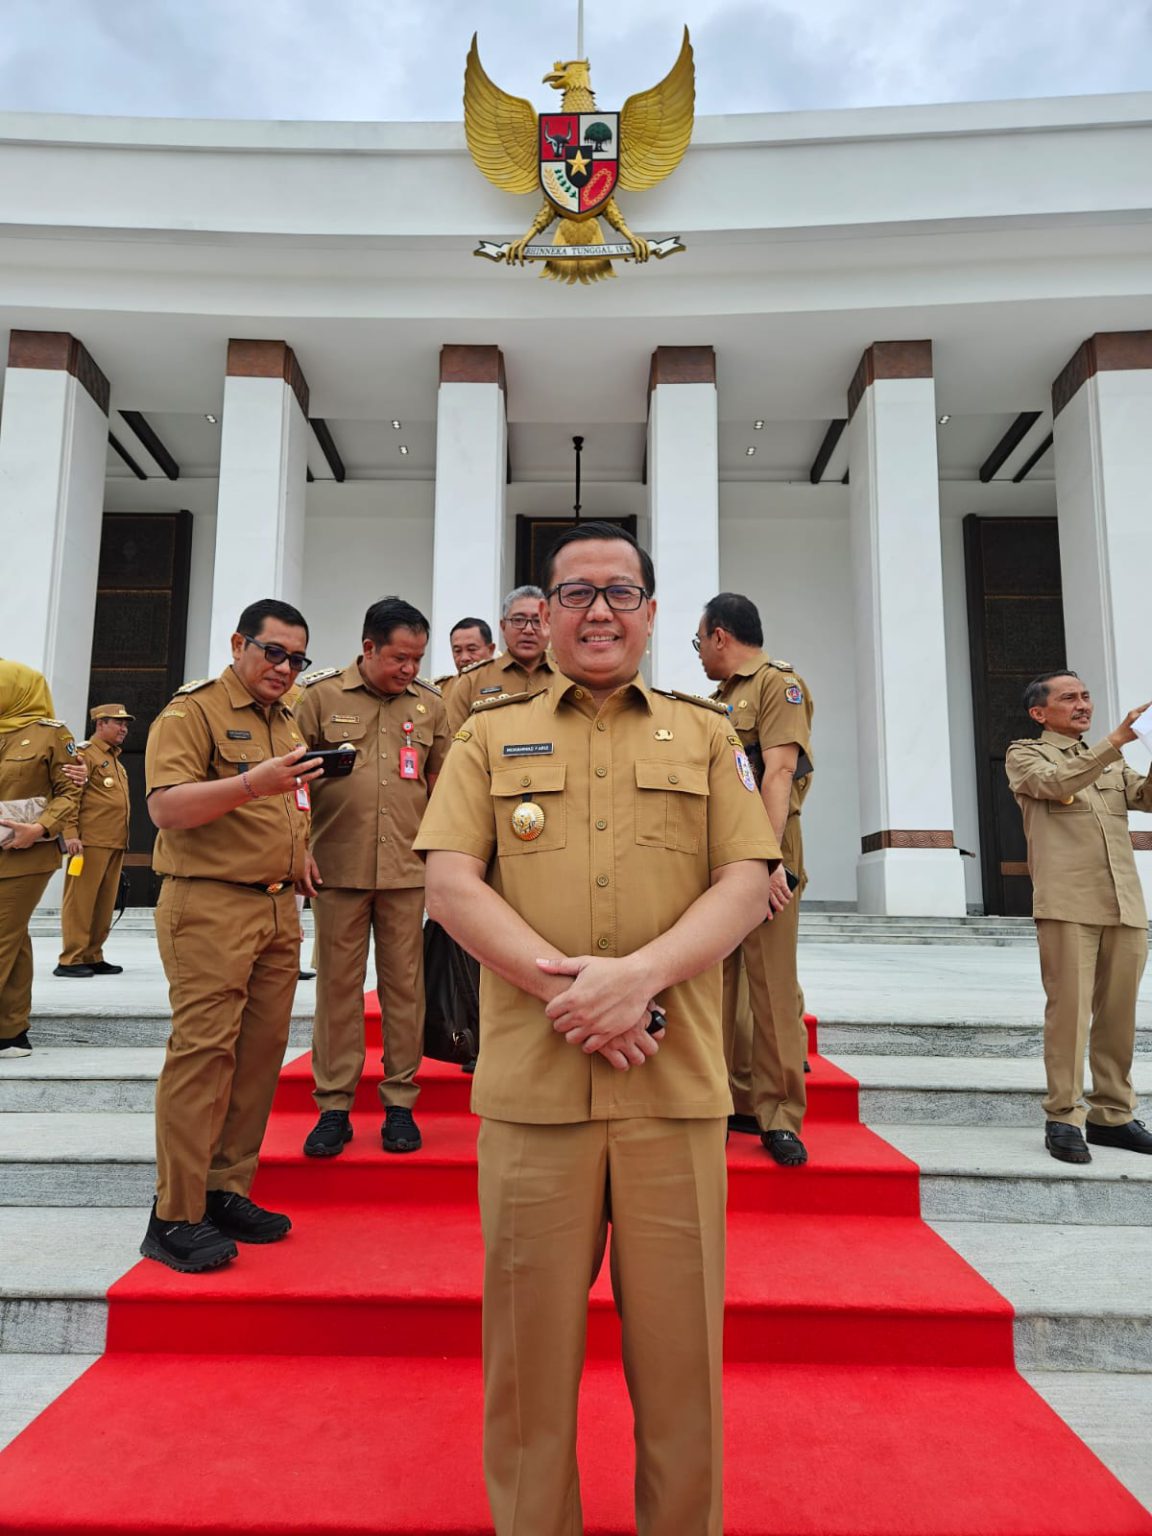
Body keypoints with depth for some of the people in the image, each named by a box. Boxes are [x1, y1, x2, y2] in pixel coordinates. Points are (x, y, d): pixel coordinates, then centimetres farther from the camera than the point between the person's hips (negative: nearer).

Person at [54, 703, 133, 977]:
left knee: (105, 903, 10)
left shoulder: (115, 759, 22)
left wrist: (122, 841, 17)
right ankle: (71, 960, -1)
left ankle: (93, 957, 17)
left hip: (115, 843, 9)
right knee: (80, 900, -5)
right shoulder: (83, 753, -5)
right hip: (91, 841, -9)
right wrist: (71, 834, -21)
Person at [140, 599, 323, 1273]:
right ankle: (176, 1218, 1)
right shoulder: (192, 711, -4)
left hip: (279, 908, 7)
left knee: (262, 1051, 6)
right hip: (209, 906, -7)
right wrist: (251, 784, -29)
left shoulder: (287, 722, 20)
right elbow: (167, 808, -17)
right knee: (203, 1050, -8)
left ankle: (227, 1192, 18)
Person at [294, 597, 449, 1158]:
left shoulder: (429, 703, 8)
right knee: (337, 983, 5)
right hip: (338, 865, -1)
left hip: (407, 869, 1)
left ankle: (400, 1101, 18)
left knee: (404, 983, 6)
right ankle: (333, 1106, 17)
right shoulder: (321, 695, 2)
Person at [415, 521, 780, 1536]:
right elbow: (451, 883, 1)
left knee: (679, 1332, 11)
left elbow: (746, 885, 2)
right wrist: (568, 991, -12)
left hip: (677, 1082, 1)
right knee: (532, 1328, 11)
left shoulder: (707, 735, 12)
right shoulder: (490, 736, 11)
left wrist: (638, 974, -15)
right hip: (531, 1079, 0)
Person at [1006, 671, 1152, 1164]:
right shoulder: (1025, 755, 8)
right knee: (1069, 1008, -8)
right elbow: (1057, 782, -14)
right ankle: (1063, 1117, -2)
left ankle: (1112, 1115, 15)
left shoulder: (1110, 762, 26)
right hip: (1067, 904, -5)